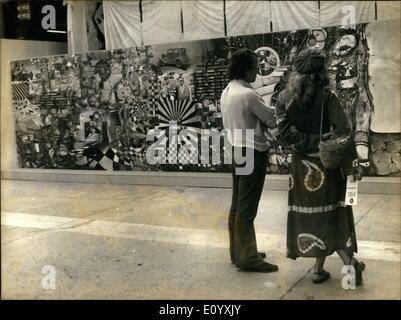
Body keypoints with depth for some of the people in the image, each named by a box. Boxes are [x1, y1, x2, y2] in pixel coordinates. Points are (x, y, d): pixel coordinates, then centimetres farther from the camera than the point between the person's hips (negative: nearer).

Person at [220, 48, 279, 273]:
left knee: (238, 205, 15)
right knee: (247, 208, -3)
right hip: (252, 153, -9)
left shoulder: (227, 92, 10)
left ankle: (238, 251, 26)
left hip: (236, 151, 10)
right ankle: (248, 257, 5)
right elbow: (273, 120, -12)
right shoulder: (248, 94, -19)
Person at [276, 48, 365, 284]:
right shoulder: (327, 95, -10)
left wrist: (311, 142, -8)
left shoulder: (284, 98, -1)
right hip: (326, 161, -1)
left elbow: (285, 132, -10)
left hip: (301, 163, 2)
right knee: (327, 211, 9)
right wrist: (353, 163, -10)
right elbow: (343, 131, -14)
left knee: (307, 211, 9)